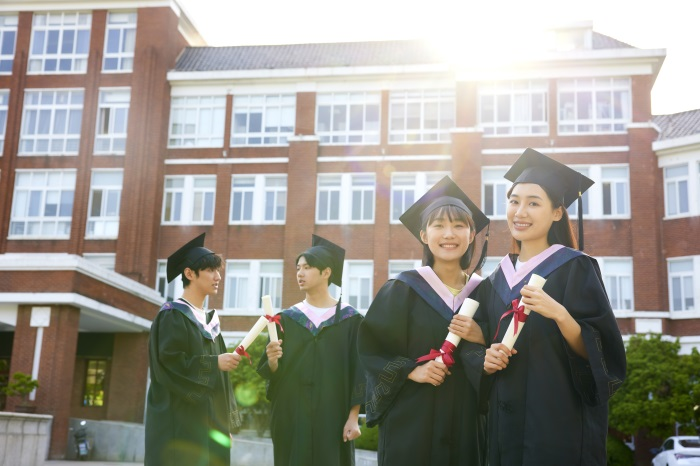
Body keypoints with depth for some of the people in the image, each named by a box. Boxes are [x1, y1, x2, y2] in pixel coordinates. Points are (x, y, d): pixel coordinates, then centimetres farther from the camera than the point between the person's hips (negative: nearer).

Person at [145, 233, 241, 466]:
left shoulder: (209, 320, 16)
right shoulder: (173, 316, -6)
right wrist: (214, 363, -16)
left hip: (209, 424, 7)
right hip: (180, 424, -7)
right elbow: (167, 362, -18)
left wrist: (227, 423, 12)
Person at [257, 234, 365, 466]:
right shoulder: (288, 318, 7)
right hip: (291, 417, 2)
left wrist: (353, 417, -9)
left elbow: (358, 371, -3)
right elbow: (271, 371, 5)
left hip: (332, 418, -2)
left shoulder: (350, 319, 0)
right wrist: (272, 361, -18)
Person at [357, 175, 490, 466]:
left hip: (465, 418, 3)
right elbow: (370, 347, -4)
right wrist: (411, 370, -16)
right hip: (411, 417, -3)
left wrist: (482, 340, -11)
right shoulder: (402, 289, -3)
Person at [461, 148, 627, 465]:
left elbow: (600, 352, -12)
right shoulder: (495, 282, 10)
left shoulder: (575, 268, -6)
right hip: (506, 424, 5)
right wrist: (485, 361, -9)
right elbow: (475, 346, 13)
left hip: (562, 424, -5)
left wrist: (560, 315, -27)